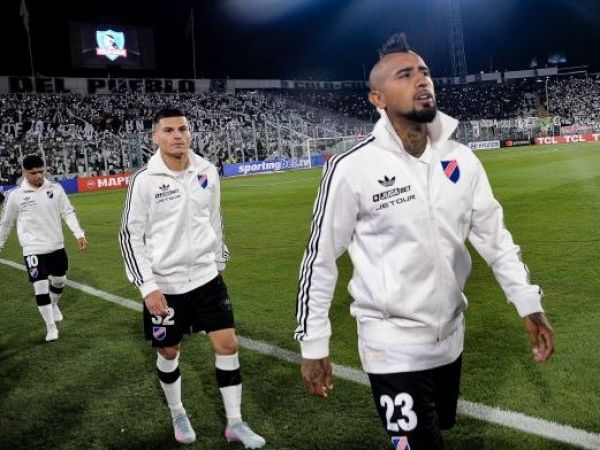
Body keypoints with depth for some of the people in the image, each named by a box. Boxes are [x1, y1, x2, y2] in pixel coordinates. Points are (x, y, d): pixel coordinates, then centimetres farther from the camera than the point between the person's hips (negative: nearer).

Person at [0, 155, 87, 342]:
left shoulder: (55, 188, -3)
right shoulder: (16, 195, -7)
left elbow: (68, 212, 2)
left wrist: (79, 234, -7)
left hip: (57, 246, 3)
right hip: (33, 249, -3)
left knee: (60, 280, 17)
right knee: (40, 286, -5)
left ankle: (54, 304, 48)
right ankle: (51, 327, 8)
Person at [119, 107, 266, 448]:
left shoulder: (207, 172, -1)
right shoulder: (145, 180, -13)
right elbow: (130, 235, -10)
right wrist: (147, 286, -15)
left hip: (206, 276, 3)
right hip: (164, 284, -3)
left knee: (228, 345, 1)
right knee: (169, 352, 13)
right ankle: (178, 416, 38)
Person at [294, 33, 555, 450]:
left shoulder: (461, 159, -2)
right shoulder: (352, 168, -18)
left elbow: (494, 235, 8)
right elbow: (320, 259, -11)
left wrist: (529, 304, 4)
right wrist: (313, 345, -9)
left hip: (450, 337, 6)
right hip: (394, 346, -6)